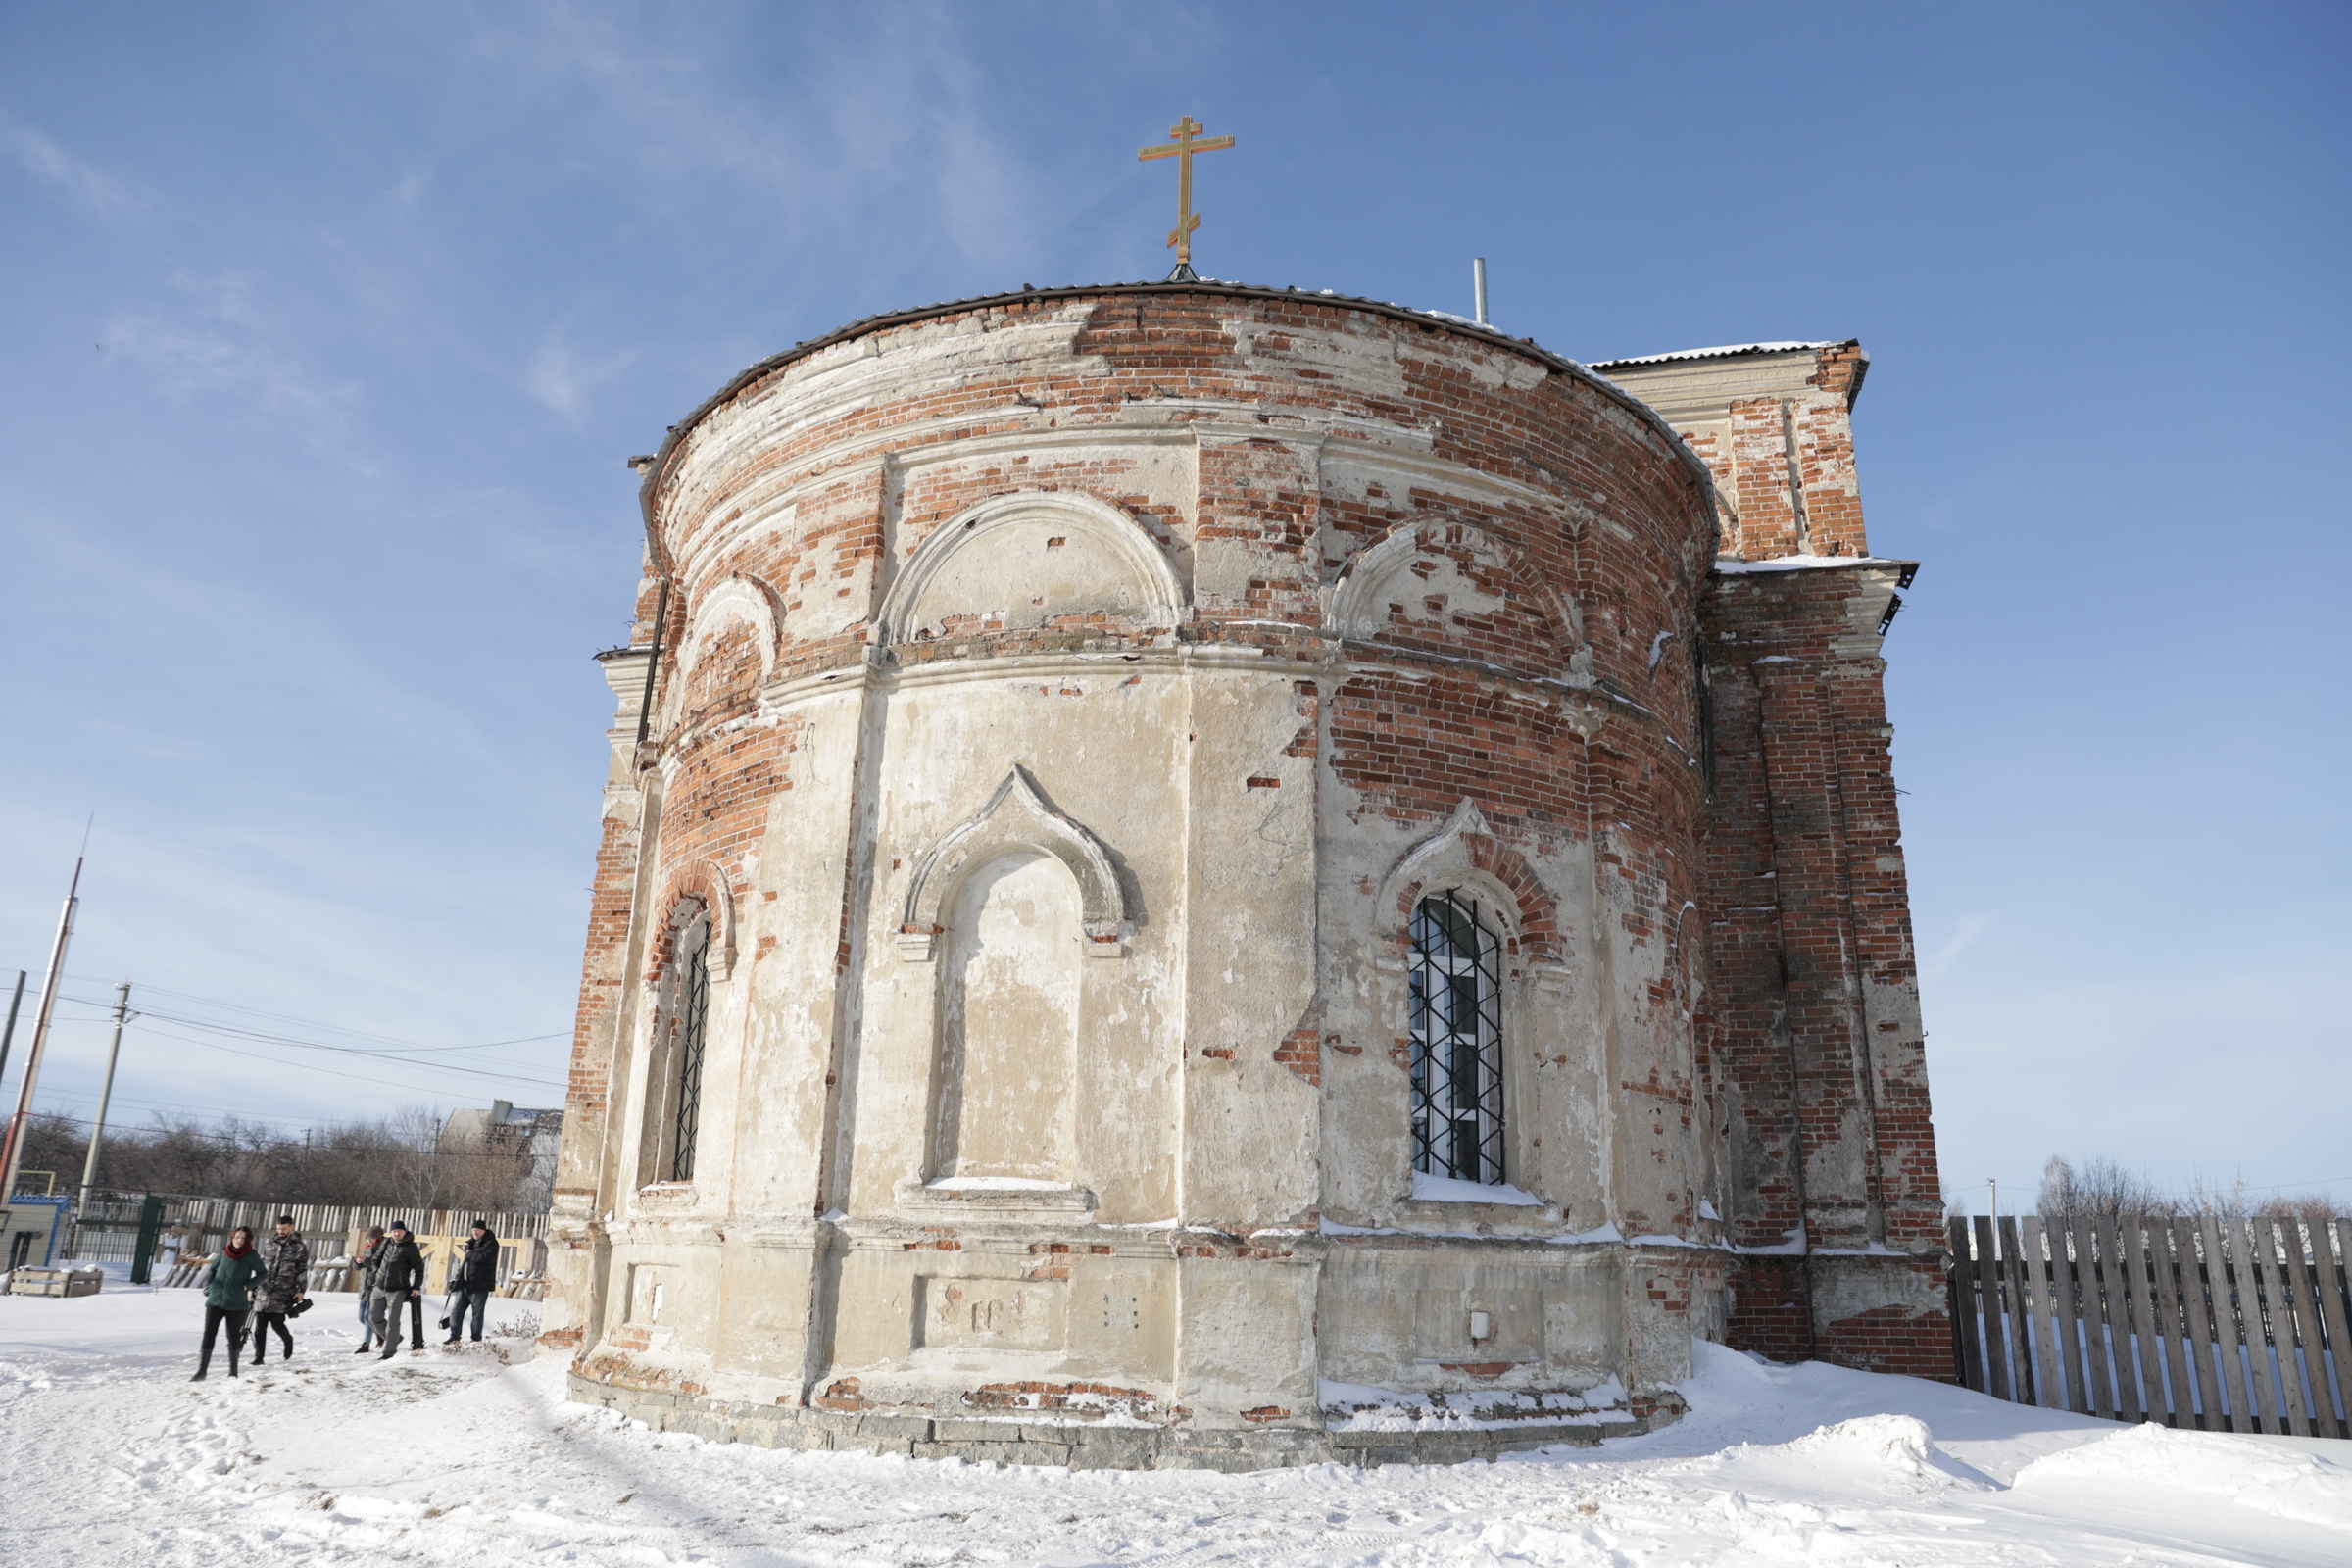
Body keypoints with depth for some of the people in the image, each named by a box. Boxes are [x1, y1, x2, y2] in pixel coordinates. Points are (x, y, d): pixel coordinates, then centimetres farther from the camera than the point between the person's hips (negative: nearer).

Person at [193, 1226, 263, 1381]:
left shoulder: (251, 1256, -5)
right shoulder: (224, 1252, 4)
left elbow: (262, 1274, 1)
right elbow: (212, 1269, 19)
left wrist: (248, 1285, -13)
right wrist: (208, 1284, 3)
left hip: (236, 1304, -2)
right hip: (215, 1300, 2)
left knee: (233, 1337, 9)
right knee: (208, 1334, -4)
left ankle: (233, 1371, 23)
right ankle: (201, 1371, 1)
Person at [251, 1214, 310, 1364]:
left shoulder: (299, 1247, 1)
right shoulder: (269, 1243, 13)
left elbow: (302, 1271, -1)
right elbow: (260, 1266, 19)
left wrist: (301, 1290, -9)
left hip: (283, 1293, -4)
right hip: (264, 1290, 4)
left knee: (277, 1322, -7)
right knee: (259, 1326, 0)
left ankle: (288, 1341, 22)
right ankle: (259, 1356, 9)